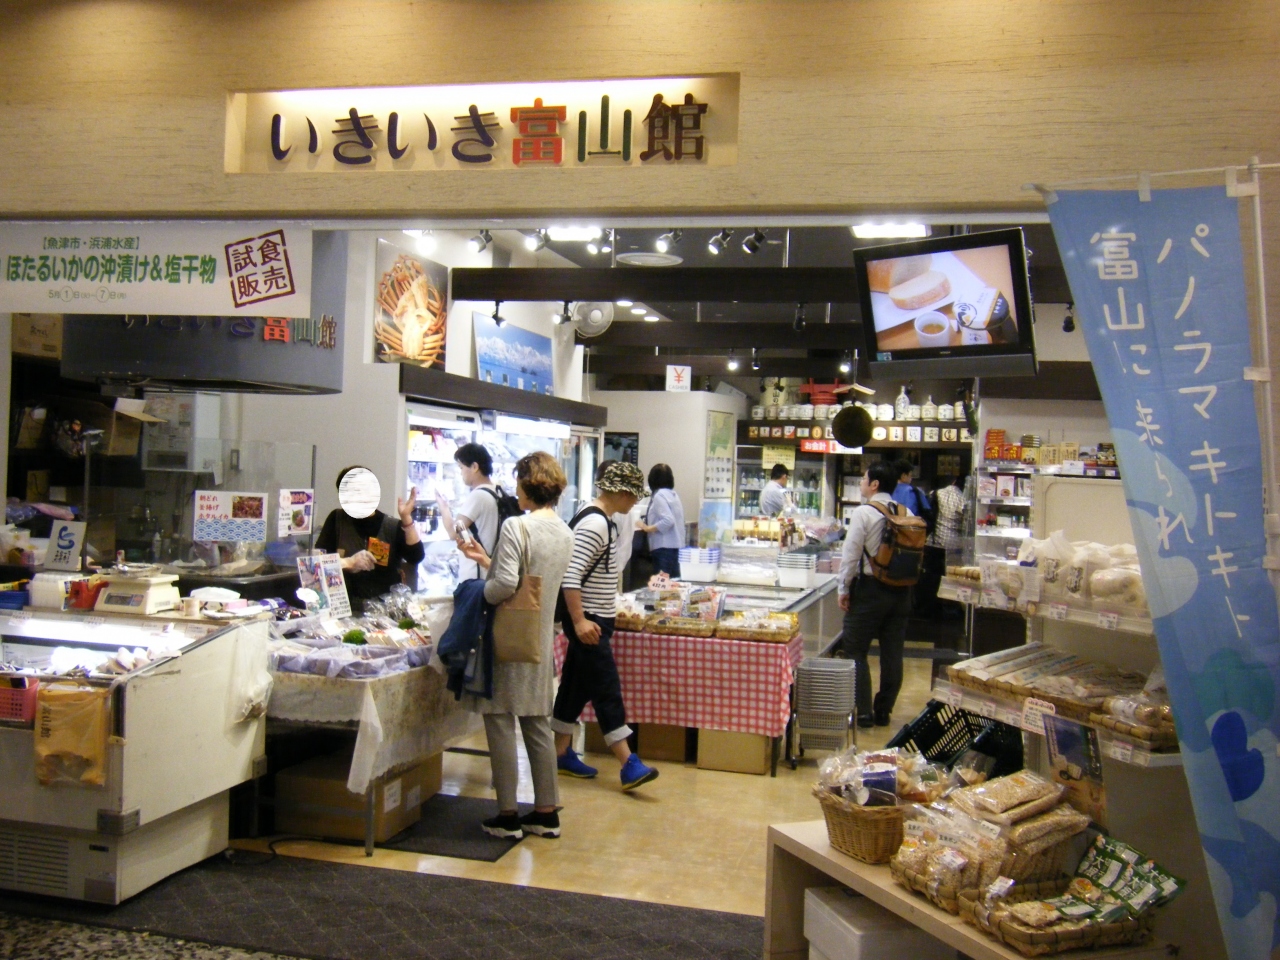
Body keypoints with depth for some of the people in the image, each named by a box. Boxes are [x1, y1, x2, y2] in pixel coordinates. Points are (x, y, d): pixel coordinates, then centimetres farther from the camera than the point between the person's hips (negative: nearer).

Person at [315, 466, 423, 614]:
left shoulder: (393, 526, 5)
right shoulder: (337, 519, 6)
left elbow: (416, 557, -10)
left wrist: (406, 518, -18)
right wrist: (348, 563, -17)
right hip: (348, 606, -1)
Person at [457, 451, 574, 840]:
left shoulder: (516, 527, -16)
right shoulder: (565, 532, 9)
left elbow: (506, 584, -24)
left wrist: (478, 594, -5)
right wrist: (485, 559, 19)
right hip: (542, 638, 8)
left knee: (501, 723, 3)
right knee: (538, 725, 14)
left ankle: (508, 815, 9)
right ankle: (546, 812, 20)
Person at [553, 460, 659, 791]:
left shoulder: (599, 520, 13)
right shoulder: (594, 523, -19)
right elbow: (569, 576, -25)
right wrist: (579, 621, -26)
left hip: (594, 618, 10)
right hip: (588, 622, -10)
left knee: (576, 687, 15)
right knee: (607, 691, -8)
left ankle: (562, 754, 23)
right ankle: (629, 765, -5)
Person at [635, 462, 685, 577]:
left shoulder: (659, 495, -12)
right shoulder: (673, 494, 13)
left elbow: (668, 520, -21)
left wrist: (648, 528, -13)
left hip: (664, 546, -9)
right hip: (674, 544, 9)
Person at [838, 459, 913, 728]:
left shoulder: (863, 513, -11)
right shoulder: (907, 514, 4)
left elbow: (851, 555, -12)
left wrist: (844, 589, -3)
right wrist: (905, 581, 16)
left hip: (870, 589, -6)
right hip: (901, 591, 6)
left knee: (855, 652, 4)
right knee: (892, 653, 11)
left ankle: (863, 712, 2)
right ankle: (883, 711, 19)